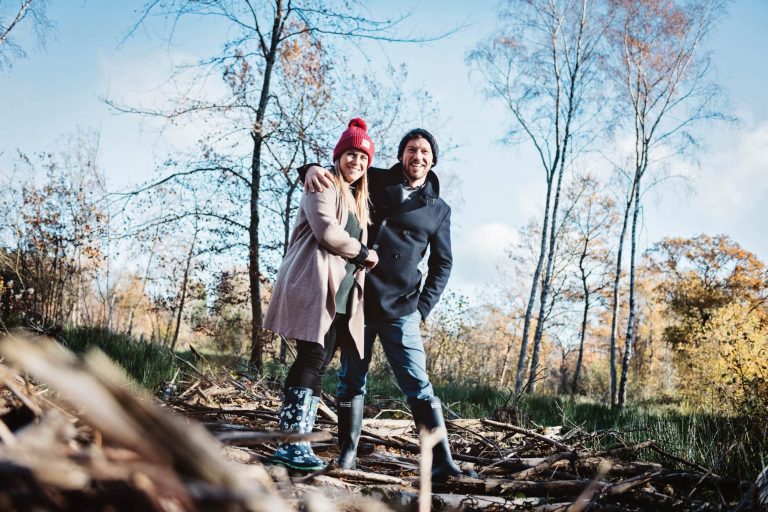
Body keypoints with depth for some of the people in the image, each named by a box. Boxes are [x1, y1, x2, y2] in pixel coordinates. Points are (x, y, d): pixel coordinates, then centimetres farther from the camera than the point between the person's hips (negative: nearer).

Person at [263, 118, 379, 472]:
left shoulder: (358, 200, 28)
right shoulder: (324, 186, 1)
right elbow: (327, 232, -14)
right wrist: (364, 252, -3)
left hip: (340, 295, 8)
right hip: (315, 286, -8)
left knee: (318, 363, 2)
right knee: (313, 359, -15)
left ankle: (296, 443, 2)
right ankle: (292, 442, -14)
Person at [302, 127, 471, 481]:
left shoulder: (438, 210, 8)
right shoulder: (373, 181, 6)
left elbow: (441, 265, 11)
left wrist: (422, 308, -1)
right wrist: (312, 168, -13)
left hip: (400, 310, -1)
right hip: (358, 302, 1)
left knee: (417, 384, -6)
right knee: (351, 381, 5)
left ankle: (443, 462, -7)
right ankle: (347, 455, 15)